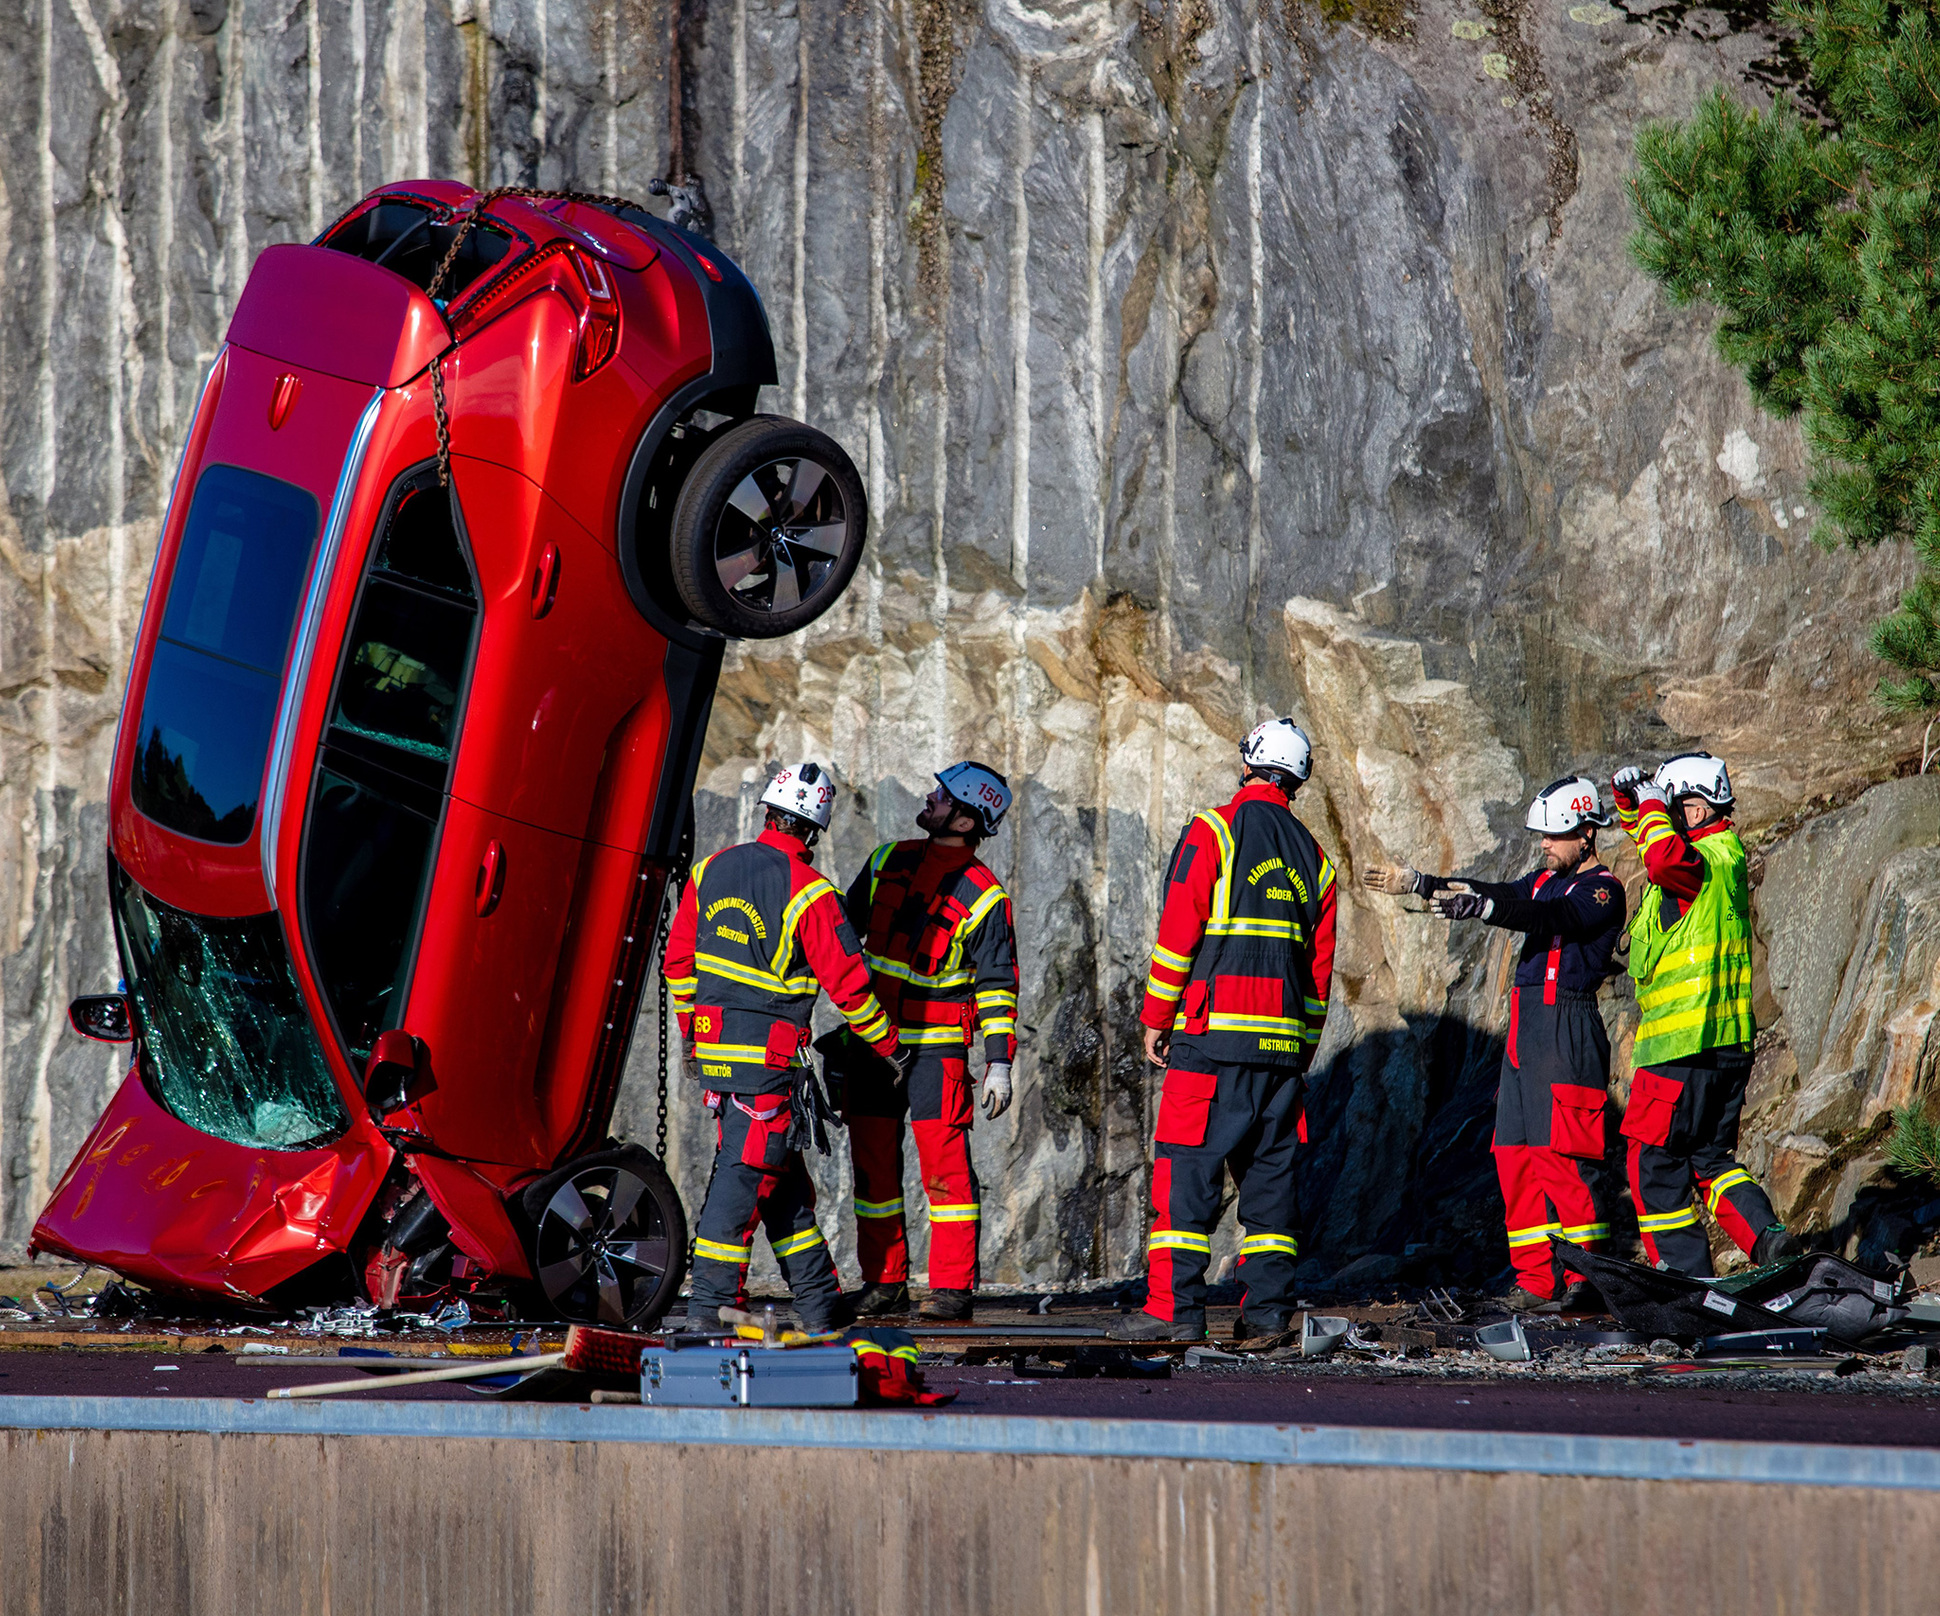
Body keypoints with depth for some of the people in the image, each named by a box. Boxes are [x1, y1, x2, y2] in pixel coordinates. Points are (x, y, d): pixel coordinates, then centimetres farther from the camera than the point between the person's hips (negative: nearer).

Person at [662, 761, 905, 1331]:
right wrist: (889, 1045, 4)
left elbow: (678, 959, 13)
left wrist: (689, 1032, 25)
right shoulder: (809, 894, -14)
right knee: (744, 1175, -4)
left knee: (782, 1178, 13)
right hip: (768, 1058, -7)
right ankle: (711, 1304, -7)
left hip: (714, 1043, 7)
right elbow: (848, 984, -10)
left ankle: (819, 1303, 19)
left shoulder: (711, 871, 5)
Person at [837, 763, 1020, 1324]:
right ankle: (884, 1281, 11)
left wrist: (999, 1062, -9)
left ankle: (953, 1286, -5)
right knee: (873, 1160, 4)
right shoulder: (889, 861, 10)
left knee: (944, 1161, -9)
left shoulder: (983, 897, -5)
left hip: (937, 1044, -5)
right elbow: (846, 928, 19)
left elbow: (996, 983, -4)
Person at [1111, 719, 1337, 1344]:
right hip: (1284, 1038, 5)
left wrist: (1156, 1018, 1)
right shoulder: (1313, 857, 14)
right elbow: (1320, 965, 16)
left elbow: (1177, 934, -7)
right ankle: (1267, 1306, 6)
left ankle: (1174, 1306, -11)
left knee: (1186, 1171, -5)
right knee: (1270, 1171, 9)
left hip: (1213, 1036, -5)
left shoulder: (1214, 831, -3)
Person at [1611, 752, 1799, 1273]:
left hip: (1683, 1046, -10)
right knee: (1710, 1157, 17)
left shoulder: (1708, 859, -14)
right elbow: (1658, 846, 32)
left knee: (1654, 1162, -1)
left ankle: (1686, 1276, -1)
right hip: (1729, 1040, 10)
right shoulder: (1722, 852, 16)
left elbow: (1666, 862, -38)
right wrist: (1629, 801, 13)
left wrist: (1652, 809, -20)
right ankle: (1768, 1238, 1)